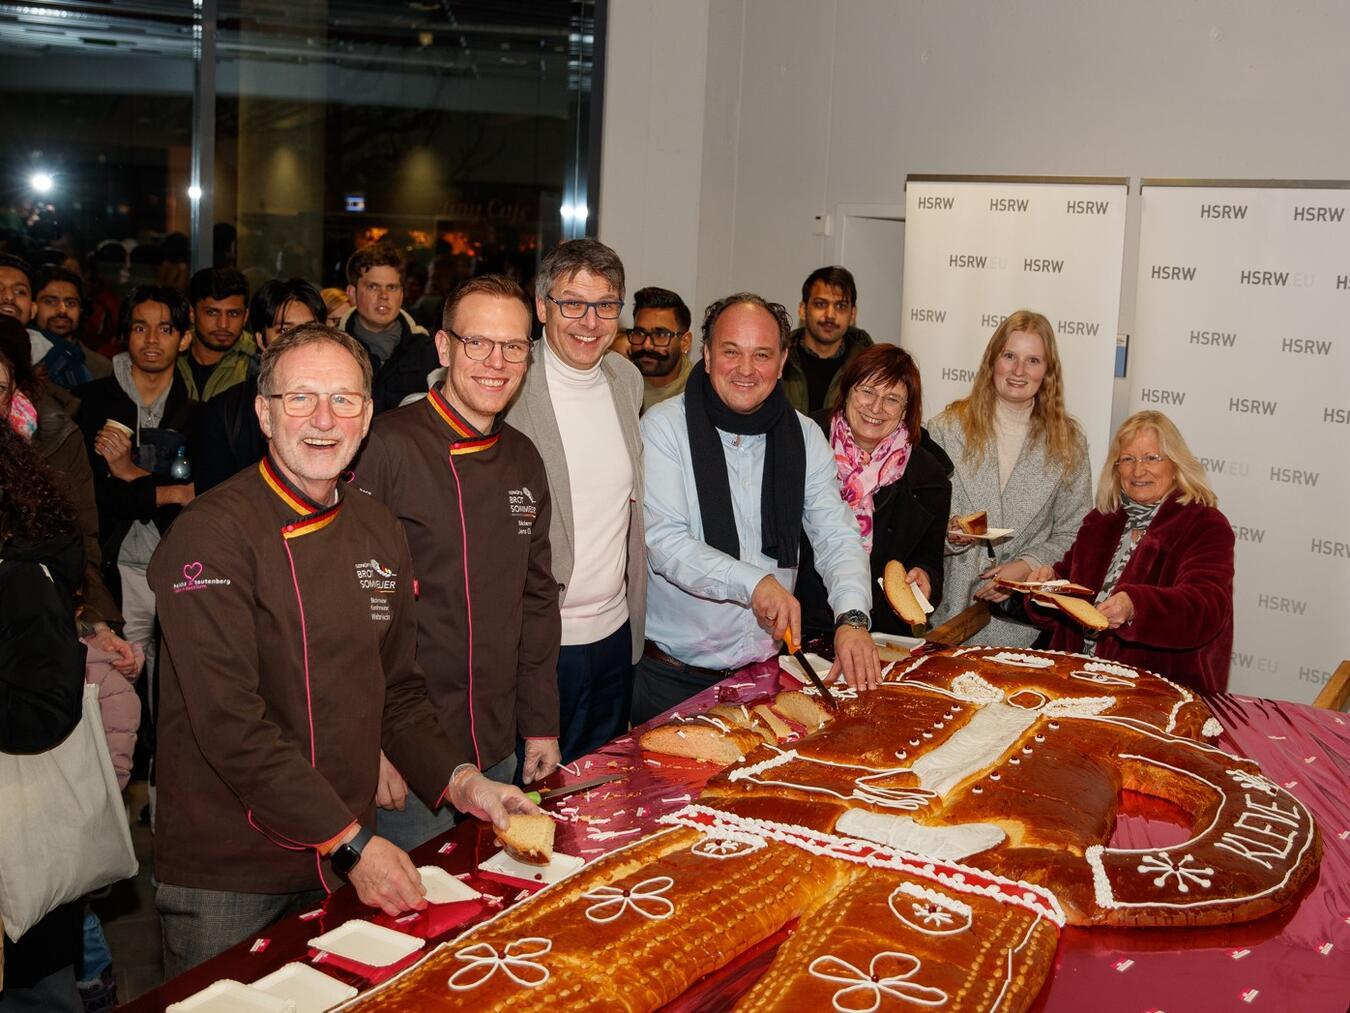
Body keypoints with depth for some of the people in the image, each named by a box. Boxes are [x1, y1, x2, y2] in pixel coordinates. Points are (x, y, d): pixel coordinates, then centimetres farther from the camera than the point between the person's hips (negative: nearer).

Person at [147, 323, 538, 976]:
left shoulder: (380, 533, 5)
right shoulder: (213, 536, -17)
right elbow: (229, 722, -22)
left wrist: (458, 781, -1)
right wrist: (352, 844, -23)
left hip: (347, 862, 6)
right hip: (224, 874, -6)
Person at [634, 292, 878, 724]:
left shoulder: (804, 436, 2)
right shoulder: (664, 426, -10)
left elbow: (837, 537, -3)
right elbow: (663, 542, -18)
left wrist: (852, 617, -21)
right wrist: (755, 582, -30)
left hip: (767, 667, 4)